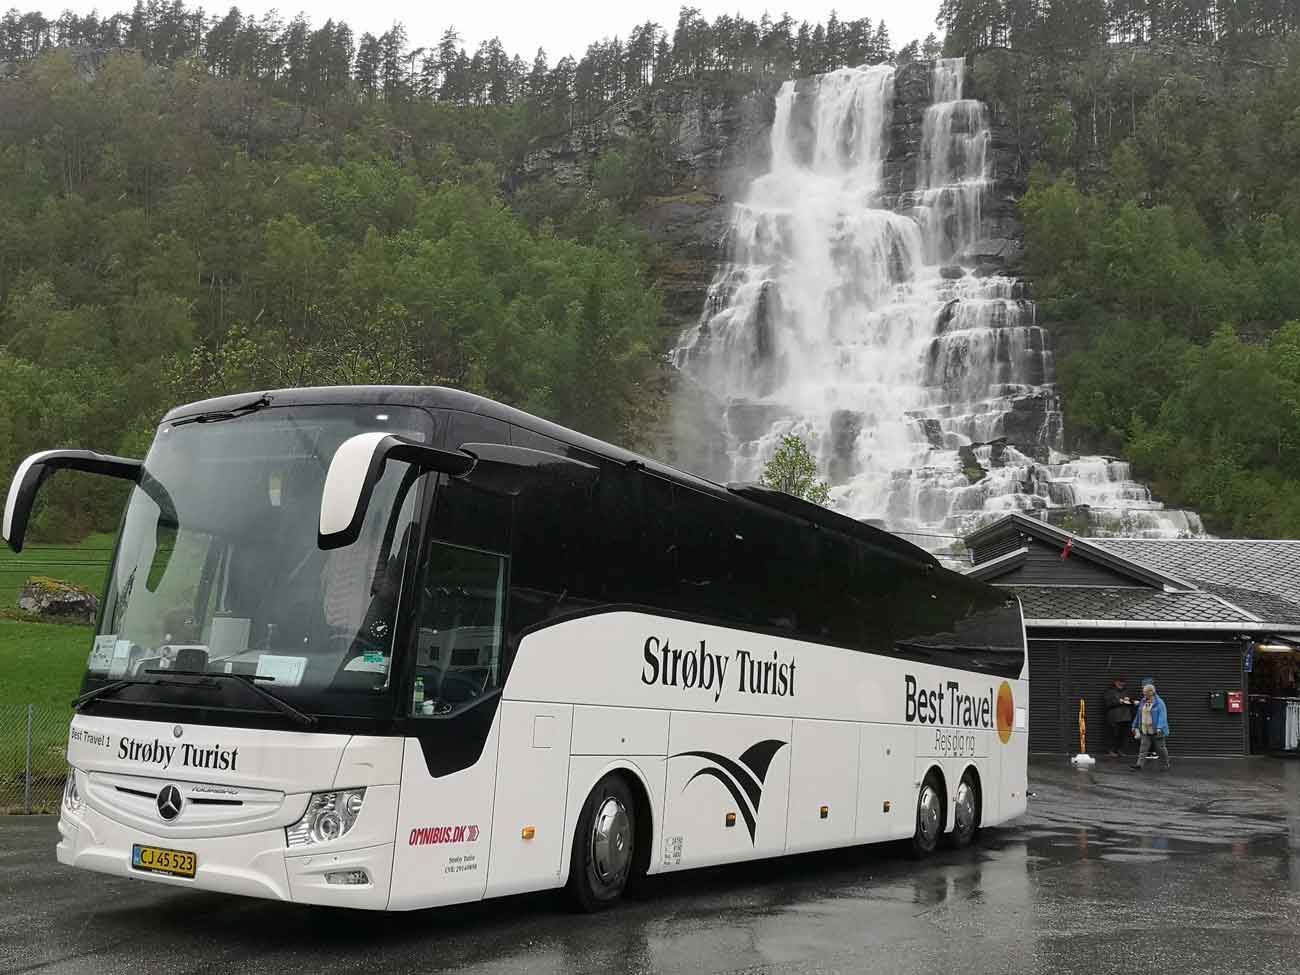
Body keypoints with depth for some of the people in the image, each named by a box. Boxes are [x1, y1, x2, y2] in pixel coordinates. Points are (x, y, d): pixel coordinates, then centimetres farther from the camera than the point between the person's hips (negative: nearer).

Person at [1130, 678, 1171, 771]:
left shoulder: (1159, 703, -11)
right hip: (1145, 731, 5)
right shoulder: (1143, 702, 10)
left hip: (1156, 731, -5)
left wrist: (1159, 728, -26)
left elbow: (1162, 716, -17)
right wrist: (1135, 726, 21)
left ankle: (1165, 765, 20)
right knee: (1143, 747, -1)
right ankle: (1139, 764, -5)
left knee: (1161, 748, 5)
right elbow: (1138, 715, 19)